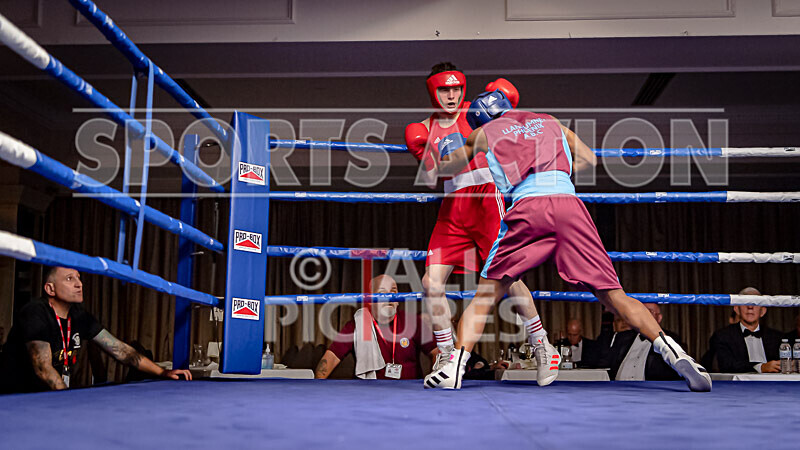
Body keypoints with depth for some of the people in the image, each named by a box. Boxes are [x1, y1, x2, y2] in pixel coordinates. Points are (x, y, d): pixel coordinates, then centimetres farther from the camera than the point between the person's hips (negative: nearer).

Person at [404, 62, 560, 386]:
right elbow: (432, 176, 2)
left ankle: (543, 349, 1)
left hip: (486, 199, -3)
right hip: (452, 208, 4)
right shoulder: (424, 131, 12)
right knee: (431, 283, -5)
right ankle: (446, 356, 11)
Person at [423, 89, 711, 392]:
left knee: (486, 294, 10)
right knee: (613, 295, 4)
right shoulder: (549, 121, 29)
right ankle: (674, 353, -9)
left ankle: (454, 368, -2)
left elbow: (444, 169, 35)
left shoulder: (484, 133, 22)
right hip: (569, 203, 2)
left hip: (528, 206, -2)